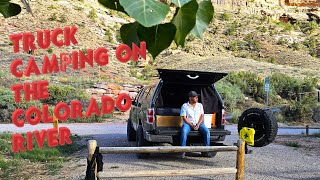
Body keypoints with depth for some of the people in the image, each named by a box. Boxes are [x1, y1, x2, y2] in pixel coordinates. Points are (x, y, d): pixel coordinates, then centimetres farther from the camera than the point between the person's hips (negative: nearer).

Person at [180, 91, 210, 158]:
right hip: (188, 123, -3)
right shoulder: (184, 106, 3)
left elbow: (202, 116, 6)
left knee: (207, 131, -25)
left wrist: (198, 125, -11)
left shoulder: (200, 105, 13)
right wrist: (191, 125, -16)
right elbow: (184, 118, -3)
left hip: (198, 123, 3)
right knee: (184, 132, -35)